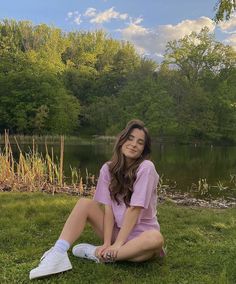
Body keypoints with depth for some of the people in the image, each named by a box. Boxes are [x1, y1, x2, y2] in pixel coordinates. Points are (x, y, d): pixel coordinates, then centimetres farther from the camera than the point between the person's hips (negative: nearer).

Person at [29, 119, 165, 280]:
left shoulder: (146, 168, -17)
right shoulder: (109, 169, -5)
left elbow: (134, 209, -21)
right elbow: (108, 208, -11)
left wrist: (117, 245, -23)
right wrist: (107, 244, -22)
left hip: (141, 232, -3)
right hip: (117, 229, 4)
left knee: (156, 239, -36)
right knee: (84, 203, -13)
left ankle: (97, 254, -23)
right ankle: (58, 255, -28)